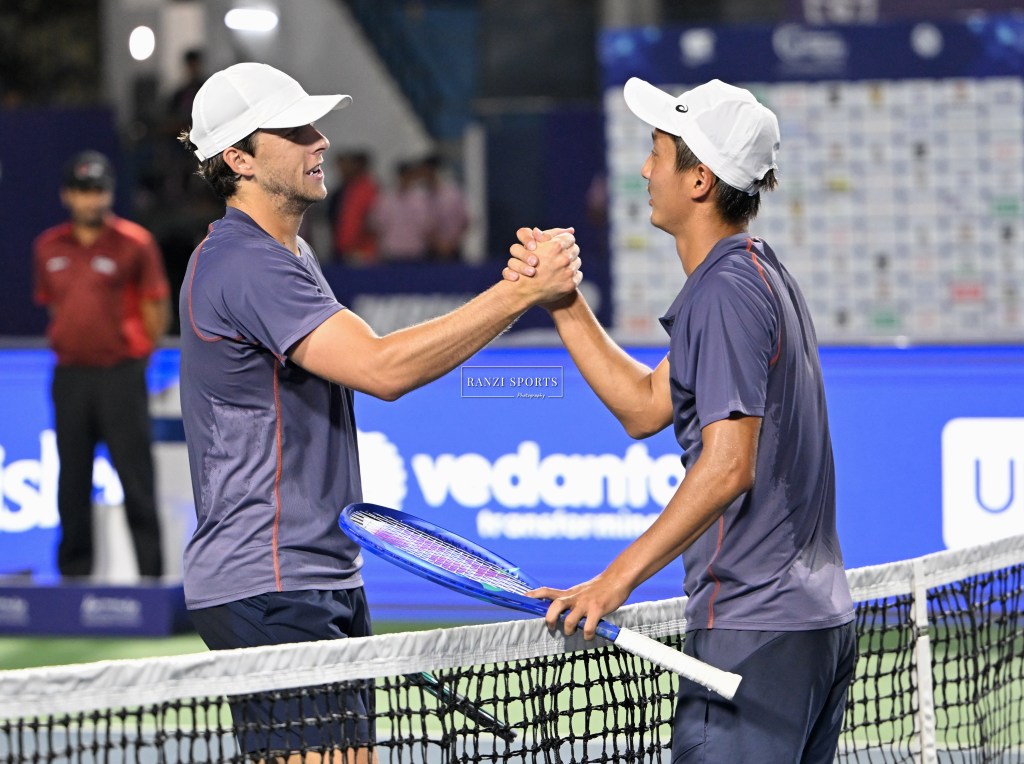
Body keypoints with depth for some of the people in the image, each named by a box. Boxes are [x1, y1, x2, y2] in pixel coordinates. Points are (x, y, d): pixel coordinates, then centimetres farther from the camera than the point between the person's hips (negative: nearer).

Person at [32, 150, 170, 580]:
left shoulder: (134, 243, -3)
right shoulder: (49, 247, 10)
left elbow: (155, 311, 1)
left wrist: (134, 355, 5)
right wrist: (69, 344, 13)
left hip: (121, 374, -4)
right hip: (70, 375, 4)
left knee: (135, 477, -6)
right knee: (72, 484, 8)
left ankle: (151, 574, -4)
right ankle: (73, 574, 15)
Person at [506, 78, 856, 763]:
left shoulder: (728, 290, -14)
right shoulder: (760, 278, 18)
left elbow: (729, 465, -22)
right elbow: (645, 407, 19)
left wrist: (617, 580, -23)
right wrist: (566, 306, 12)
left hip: (754, 630, -10)